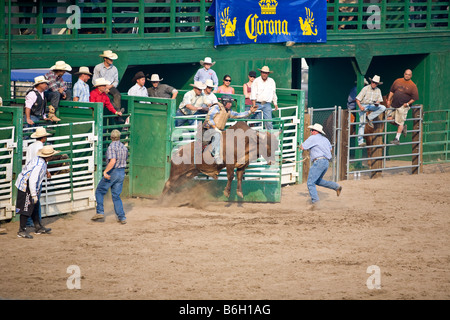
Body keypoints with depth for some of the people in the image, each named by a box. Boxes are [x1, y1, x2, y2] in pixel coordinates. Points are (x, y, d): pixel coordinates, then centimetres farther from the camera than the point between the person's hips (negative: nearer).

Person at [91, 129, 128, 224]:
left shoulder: (112, 147, -16)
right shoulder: (124, 148, 7)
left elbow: (113, 161, -29)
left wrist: (105, 171, -24)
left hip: (112, 173, -6)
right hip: (122, 173, 6)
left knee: (99, 192, 10)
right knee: (116, 196, 11)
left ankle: (100, 212, 0)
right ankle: (122, 217, 3)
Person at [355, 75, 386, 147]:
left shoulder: (378, 90, 3)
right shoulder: (366, 89, -11)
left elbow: (379, 100, 6)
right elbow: (358, 99, -13)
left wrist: (377, 103, -19)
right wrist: (360, 106, -30)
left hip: (372, 106, 4)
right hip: (363, 105, -4)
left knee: (383, 108, -19)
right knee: (362, 123, -11)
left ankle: (369, 118, -8)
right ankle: (360, 141, -8)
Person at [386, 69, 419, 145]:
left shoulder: (413, 86, -3)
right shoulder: (398, 81, 10)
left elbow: (415, 98, -4)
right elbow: (392, 91, 17)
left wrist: (408, 103, -13)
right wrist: (389, 100, 9)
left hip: (403, 106, -5)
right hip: (393, 105, 5)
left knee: (400, 122, -5)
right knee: (389, 118, 1)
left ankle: (397, 138, 3)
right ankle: (403, 127, 21)